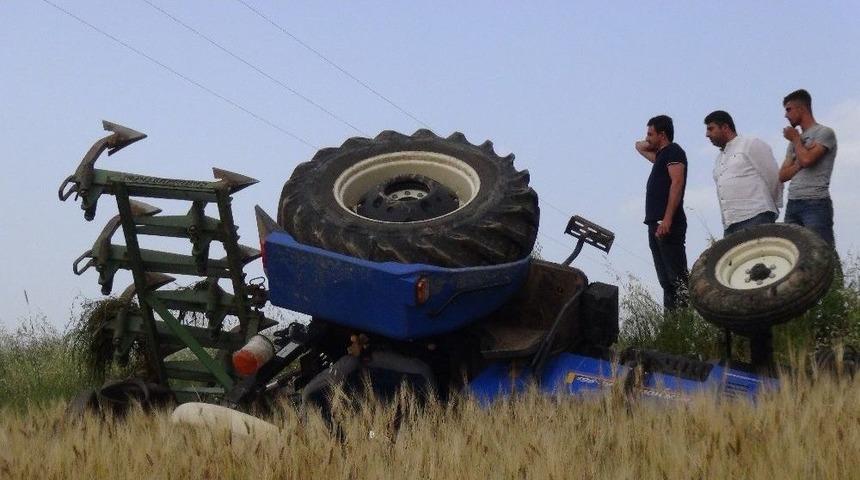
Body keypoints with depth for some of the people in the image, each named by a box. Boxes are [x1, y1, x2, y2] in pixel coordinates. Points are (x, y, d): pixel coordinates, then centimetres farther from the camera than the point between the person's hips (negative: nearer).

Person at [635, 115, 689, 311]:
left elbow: (677, 182, -16)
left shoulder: (673, 151, -2)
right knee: (666, 280, 4)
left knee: (677, 278, -16)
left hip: (668, 225, -10)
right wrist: (650, 144, 23)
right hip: (656, 224, 10)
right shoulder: (661, 155, 26)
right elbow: (640, 146, 45)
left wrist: (667, 219, -25)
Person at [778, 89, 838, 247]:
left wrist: (795, 138, 4)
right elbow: (782, 175, 16)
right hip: (792, 204, 7)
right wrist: (799, 163, -3)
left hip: (816, 203, -7)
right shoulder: (795, 142, 24)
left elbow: (807, 159, -14)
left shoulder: (824, 133, 2)